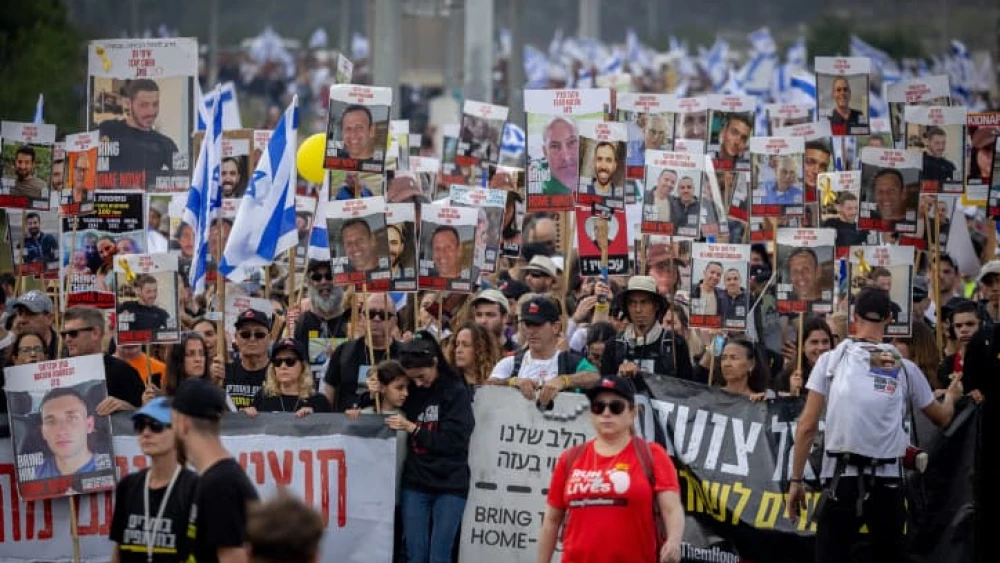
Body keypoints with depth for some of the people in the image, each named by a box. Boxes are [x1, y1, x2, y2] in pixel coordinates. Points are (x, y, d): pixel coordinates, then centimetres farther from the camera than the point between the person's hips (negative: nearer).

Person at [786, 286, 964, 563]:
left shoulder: (832, 360, 2)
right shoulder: (904, 368, 8)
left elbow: (807, 426, -2)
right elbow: (942, 417, 23)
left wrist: (796, 480, 5)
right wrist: (951, 396, 45)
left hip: (842, 481, -2)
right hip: (888, 484, 2)